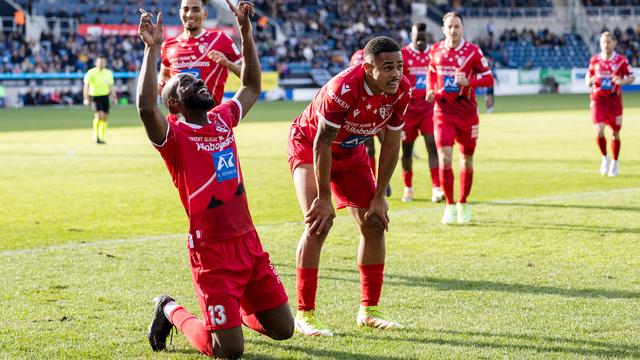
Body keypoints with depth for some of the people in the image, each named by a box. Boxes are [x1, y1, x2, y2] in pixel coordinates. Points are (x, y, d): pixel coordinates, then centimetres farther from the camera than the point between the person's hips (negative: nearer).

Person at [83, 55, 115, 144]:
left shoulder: (109, 73, 7)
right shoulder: (91, 73, -6)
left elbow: (111, 87, 16)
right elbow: (86, 86, -6)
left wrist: (114, 98, 12)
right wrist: (86, 99, -14)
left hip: (105, 96, 5)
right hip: (95, 96, -4)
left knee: (104, 118, 5)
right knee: (99, 115, -19)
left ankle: (102, 137, 14)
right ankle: (96, 135, 0)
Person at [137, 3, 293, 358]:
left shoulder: (223, 119, 9)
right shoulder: (172, 134, -11)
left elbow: (251, 87, 25)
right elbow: (146, 108, -32)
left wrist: (246, 32, 17)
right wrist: (152, 49, -30)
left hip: (249, 242, 7)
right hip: (212, 252, -7)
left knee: (282, 329, 10)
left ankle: (236, 307, 36)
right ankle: (171, 312, 18)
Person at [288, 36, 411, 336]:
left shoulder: (401, 91, -20)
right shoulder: (343, 89, -38)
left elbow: (391, 145, -9)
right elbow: (322, 144, -30)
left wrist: (379, 197, -7)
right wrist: (324, 198, -25)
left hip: (350, 150, 6)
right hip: (308, 144, -6)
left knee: (374, 224, 2)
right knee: (319, 222, -22)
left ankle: (369, 310, 15)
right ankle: (304, 314, -15)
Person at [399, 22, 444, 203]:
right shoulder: (402, 55, -5)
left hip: (429, 107, 1)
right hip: (408, 108, -1)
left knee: (433, 146, -11)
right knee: (407, 149, 7)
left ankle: (436, 188, -16)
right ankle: (408, 188, 23)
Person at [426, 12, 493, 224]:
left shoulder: (473, 52, -6)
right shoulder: (436, 51, 2)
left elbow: (488, 79, -4)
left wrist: (468, 82, -21)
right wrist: (431, 91, 2)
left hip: (467, 111, 0)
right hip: (443, 110, 1)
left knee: (467, 161, 8)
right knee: (444, 158, -13)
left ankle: (463, 205, 27)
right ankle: (449, 206, 0)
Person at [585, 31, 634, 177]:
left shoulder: (621, 60, -4)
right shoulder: (595, 60, 3)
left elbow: (631, 77, 0)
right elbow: (588, 76, 15)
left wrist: (622, 81, -21)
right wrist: (590, 81, -9)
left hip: (614, 100, 0)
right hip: (598, 99, 0)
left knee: (615, 133, 7)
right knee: (599, 131, -16)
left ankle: (614, 163, 26)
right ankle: (605, 158, 9)